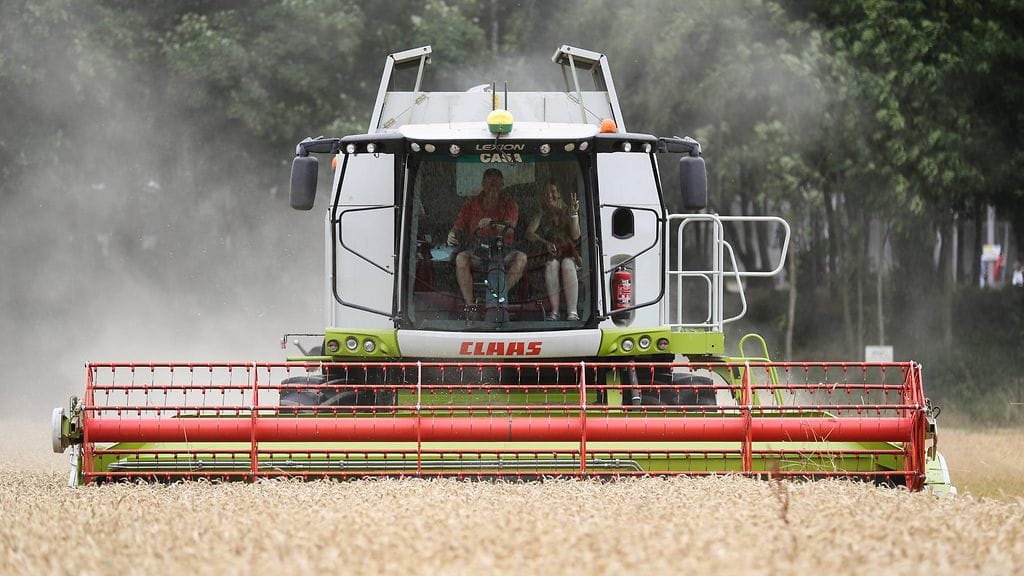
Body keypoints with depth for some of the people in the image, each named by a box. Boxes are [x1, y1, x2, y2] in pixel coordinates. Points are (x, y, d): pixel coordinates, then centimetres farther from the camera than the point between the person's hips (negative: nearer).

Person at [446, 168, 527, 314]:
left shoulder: (509, 205, 3)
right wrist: (452, 234, -19)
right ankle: (469, 304, -31)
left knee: (521, 258, -31)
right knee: (461, 258, -33)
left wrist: (493, 224, -35)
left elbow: (509, 229, -14)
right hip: (476, 252, 0)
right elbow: (458, 226, 6)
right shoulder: (472, 204, 8)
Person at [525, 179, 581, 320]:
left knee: (567, 265, -35)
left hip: (568, 253, 0)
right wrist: (545, 243, -19)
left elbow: (575, 236, -1)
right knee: (552, 265, -35)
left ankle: (572, 312, -44)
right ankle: (554, 312, -39)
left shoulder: (566, 212, 10)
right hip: (549, 255, 0)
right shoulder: (542, 214, 13)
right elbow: (529, 233, -2)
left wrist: (574, 214, -12)